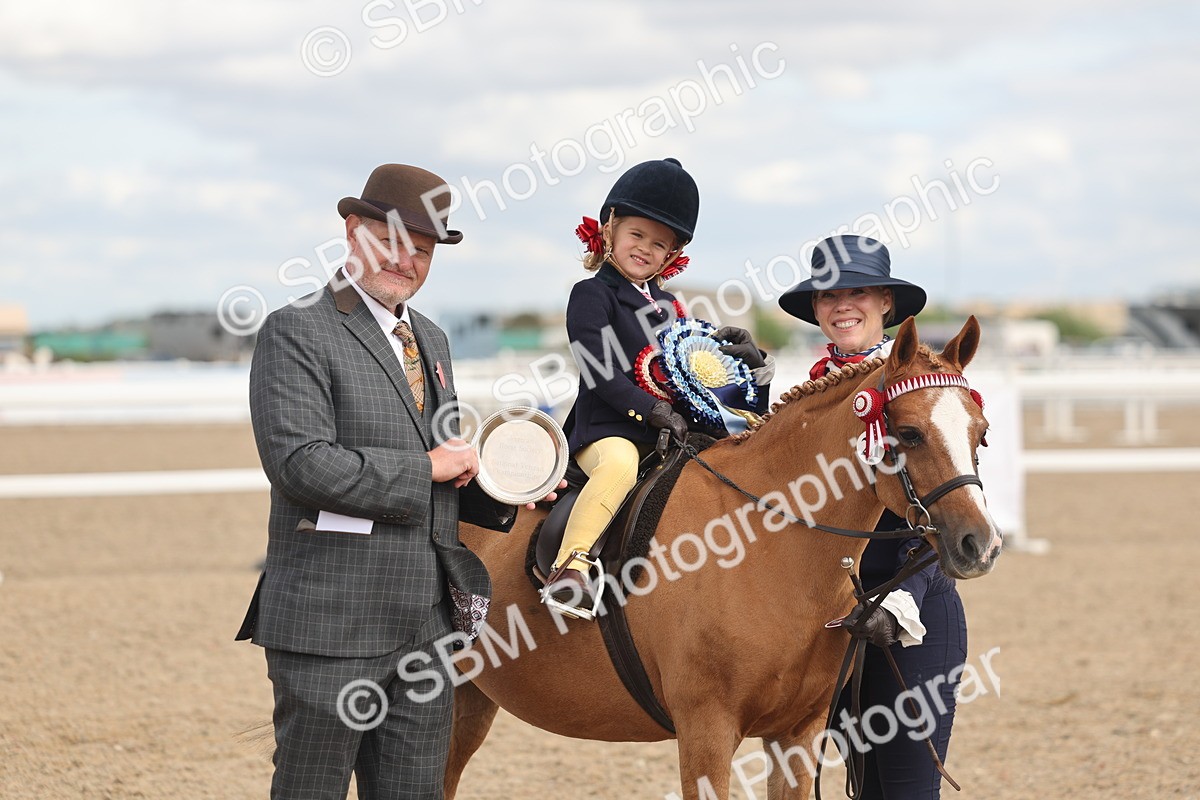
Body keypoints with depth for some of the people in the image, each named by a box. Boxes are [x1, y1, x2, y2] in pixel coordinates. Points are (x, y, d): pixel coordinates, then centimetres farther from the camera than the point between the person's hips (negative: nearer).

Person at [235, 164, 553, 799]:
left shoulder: (429, 339, 18)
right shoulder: (297, 332, -10)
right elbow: (301, 464, -22)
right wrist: (424, 469, -15)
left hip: (425, 622, 8)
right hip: (330, 620, -8)